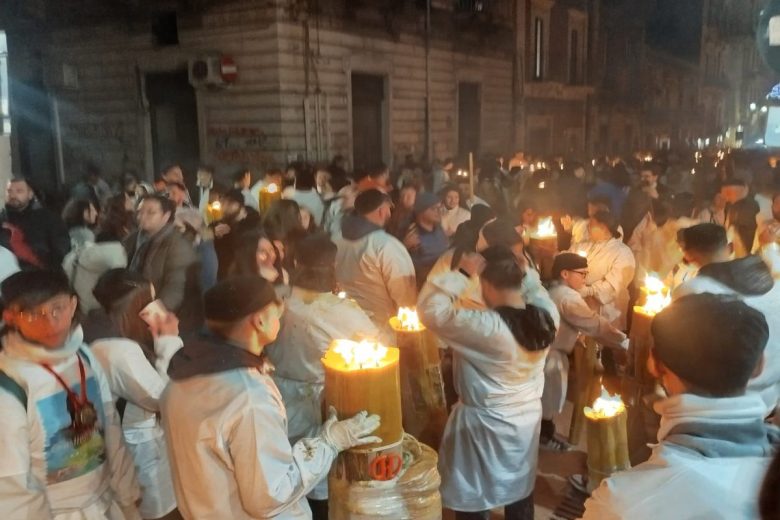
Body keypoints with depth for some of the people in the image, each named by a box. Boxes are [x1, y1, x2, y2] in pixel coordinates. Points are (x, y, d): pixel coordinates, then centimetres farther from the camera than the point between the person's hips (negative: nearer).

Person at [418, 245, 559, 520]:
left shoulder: (487, 327, -32)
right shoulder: (547, 314, -13)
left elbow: (430, 309, -31)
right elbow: (536, 292, 11)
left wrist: (462, 273, -26)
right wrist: (516, 267, 2)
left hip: (485, 425, -6)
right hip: (528, 418, 7)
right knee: (521, 492, 27)